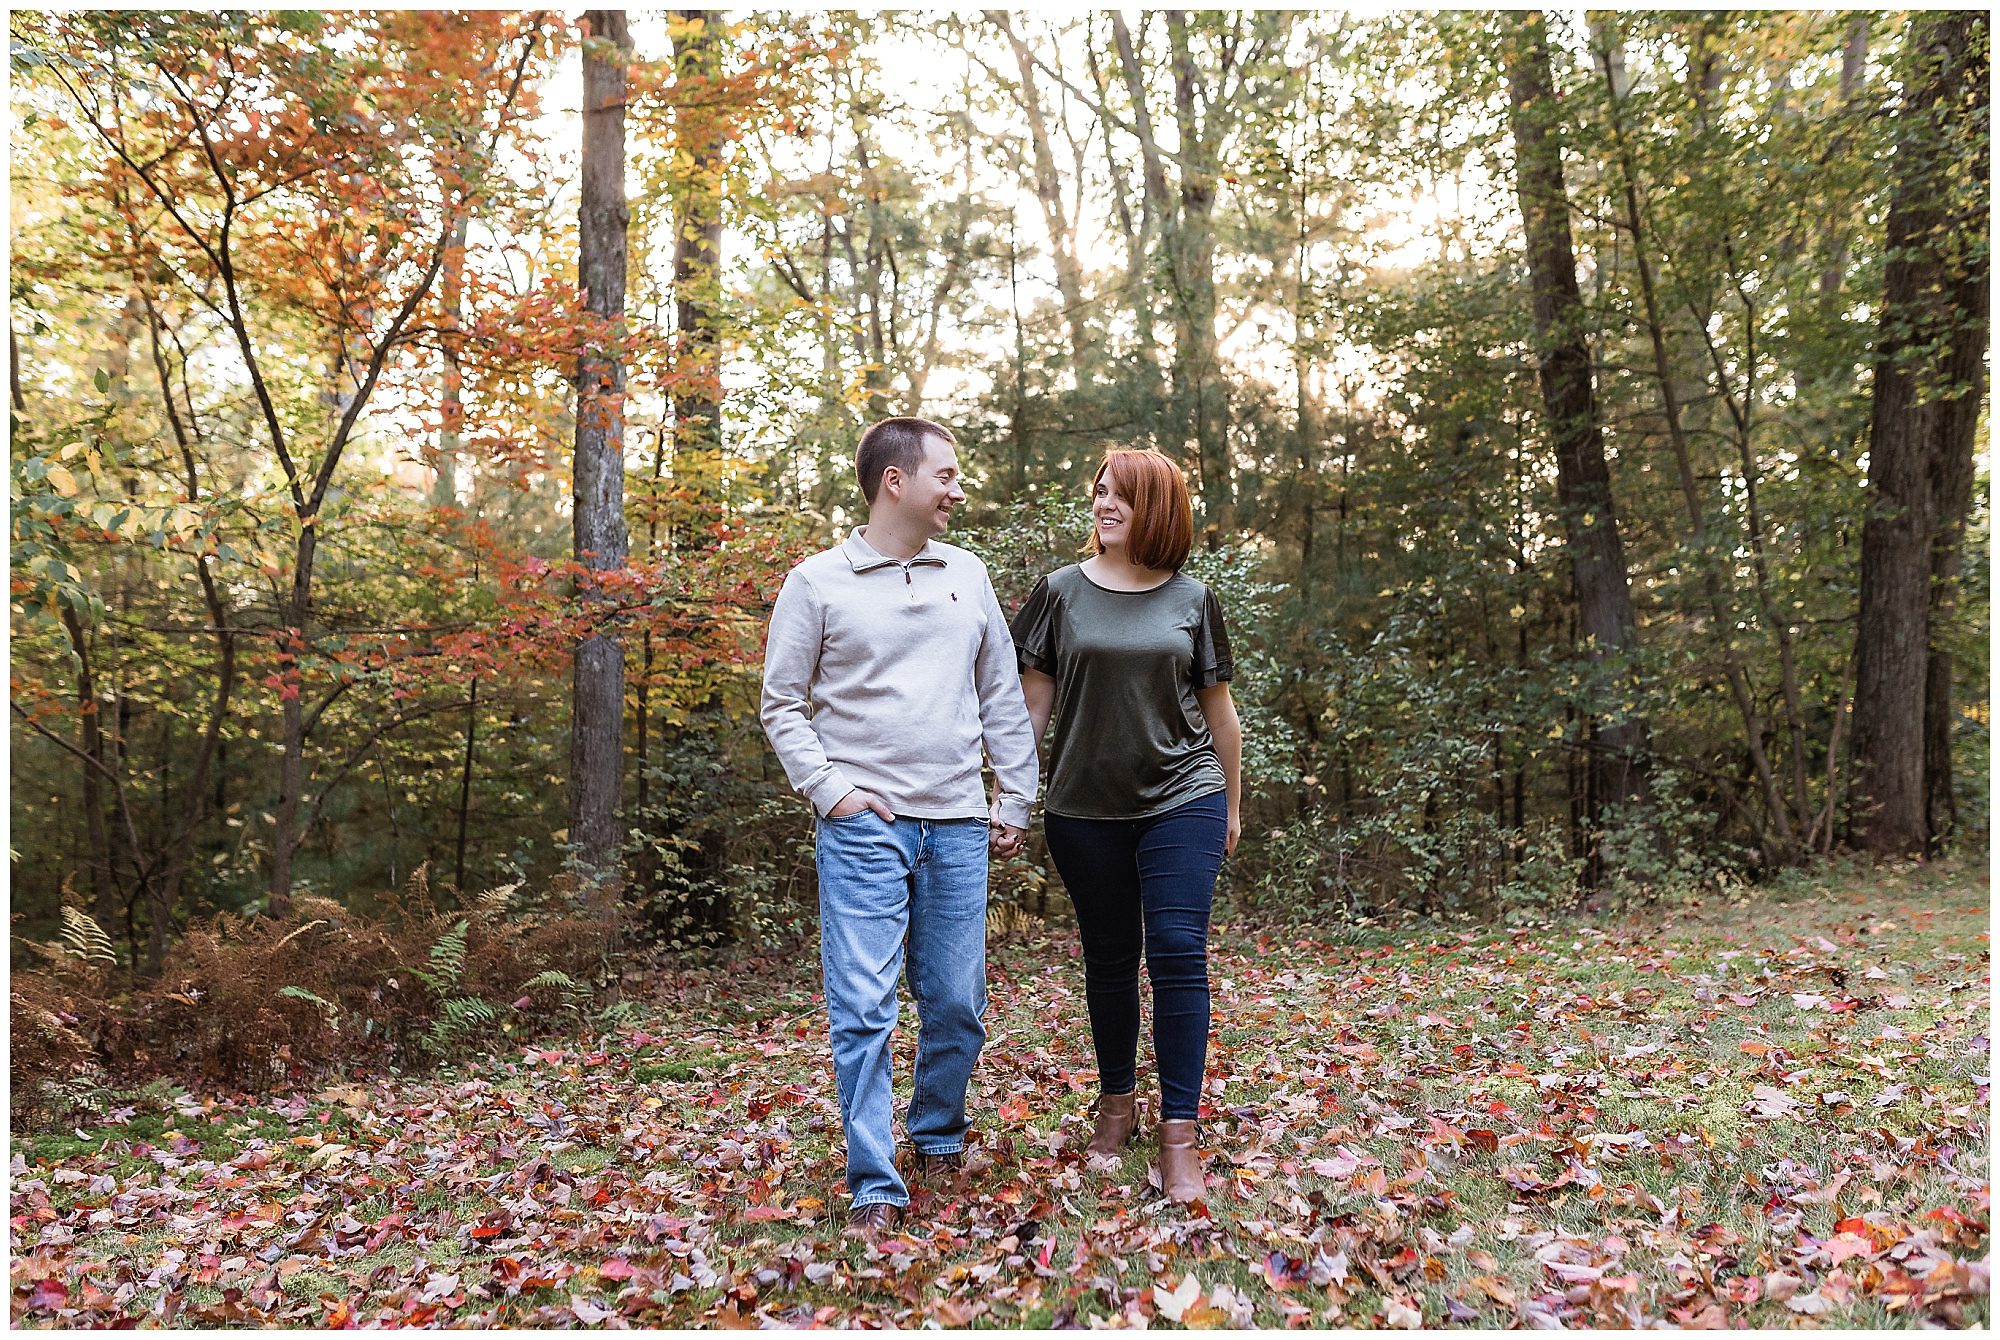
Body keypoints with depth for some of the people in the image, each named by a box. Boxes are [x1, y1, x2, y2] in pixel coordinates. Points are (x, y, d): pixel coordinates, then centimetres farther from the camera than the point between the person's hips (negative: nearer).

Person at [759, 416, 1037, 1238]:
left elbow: (1003, 698, 15)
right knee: (864, 1008, -6)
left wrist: (1016, 800, 11)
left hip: (958, 826, 4)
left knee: (957, 1004, 10)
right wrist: (829, 791, -8)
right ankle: (874, 1186, 5)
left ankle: (939, 1133, 34)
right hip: (864, 826, -4)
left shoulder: (968, 576, 12)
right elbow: (782, 706, 3)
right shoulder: (818, 583, 0)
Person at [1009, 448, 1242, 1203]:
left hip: (1181, 801, 0)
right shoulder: (1062, 592, 2)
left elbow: (1219, 710, 10)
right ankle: (1117, 1101, 30)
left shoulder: (1192, 601, 3)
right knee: (1110, 957, 11)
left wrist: (1232, 805, 14)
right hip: (1085, 808, 1)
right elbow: (1033, 701, 4)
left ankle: (1179, 1135, 0)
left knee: (1179, 952, -8)